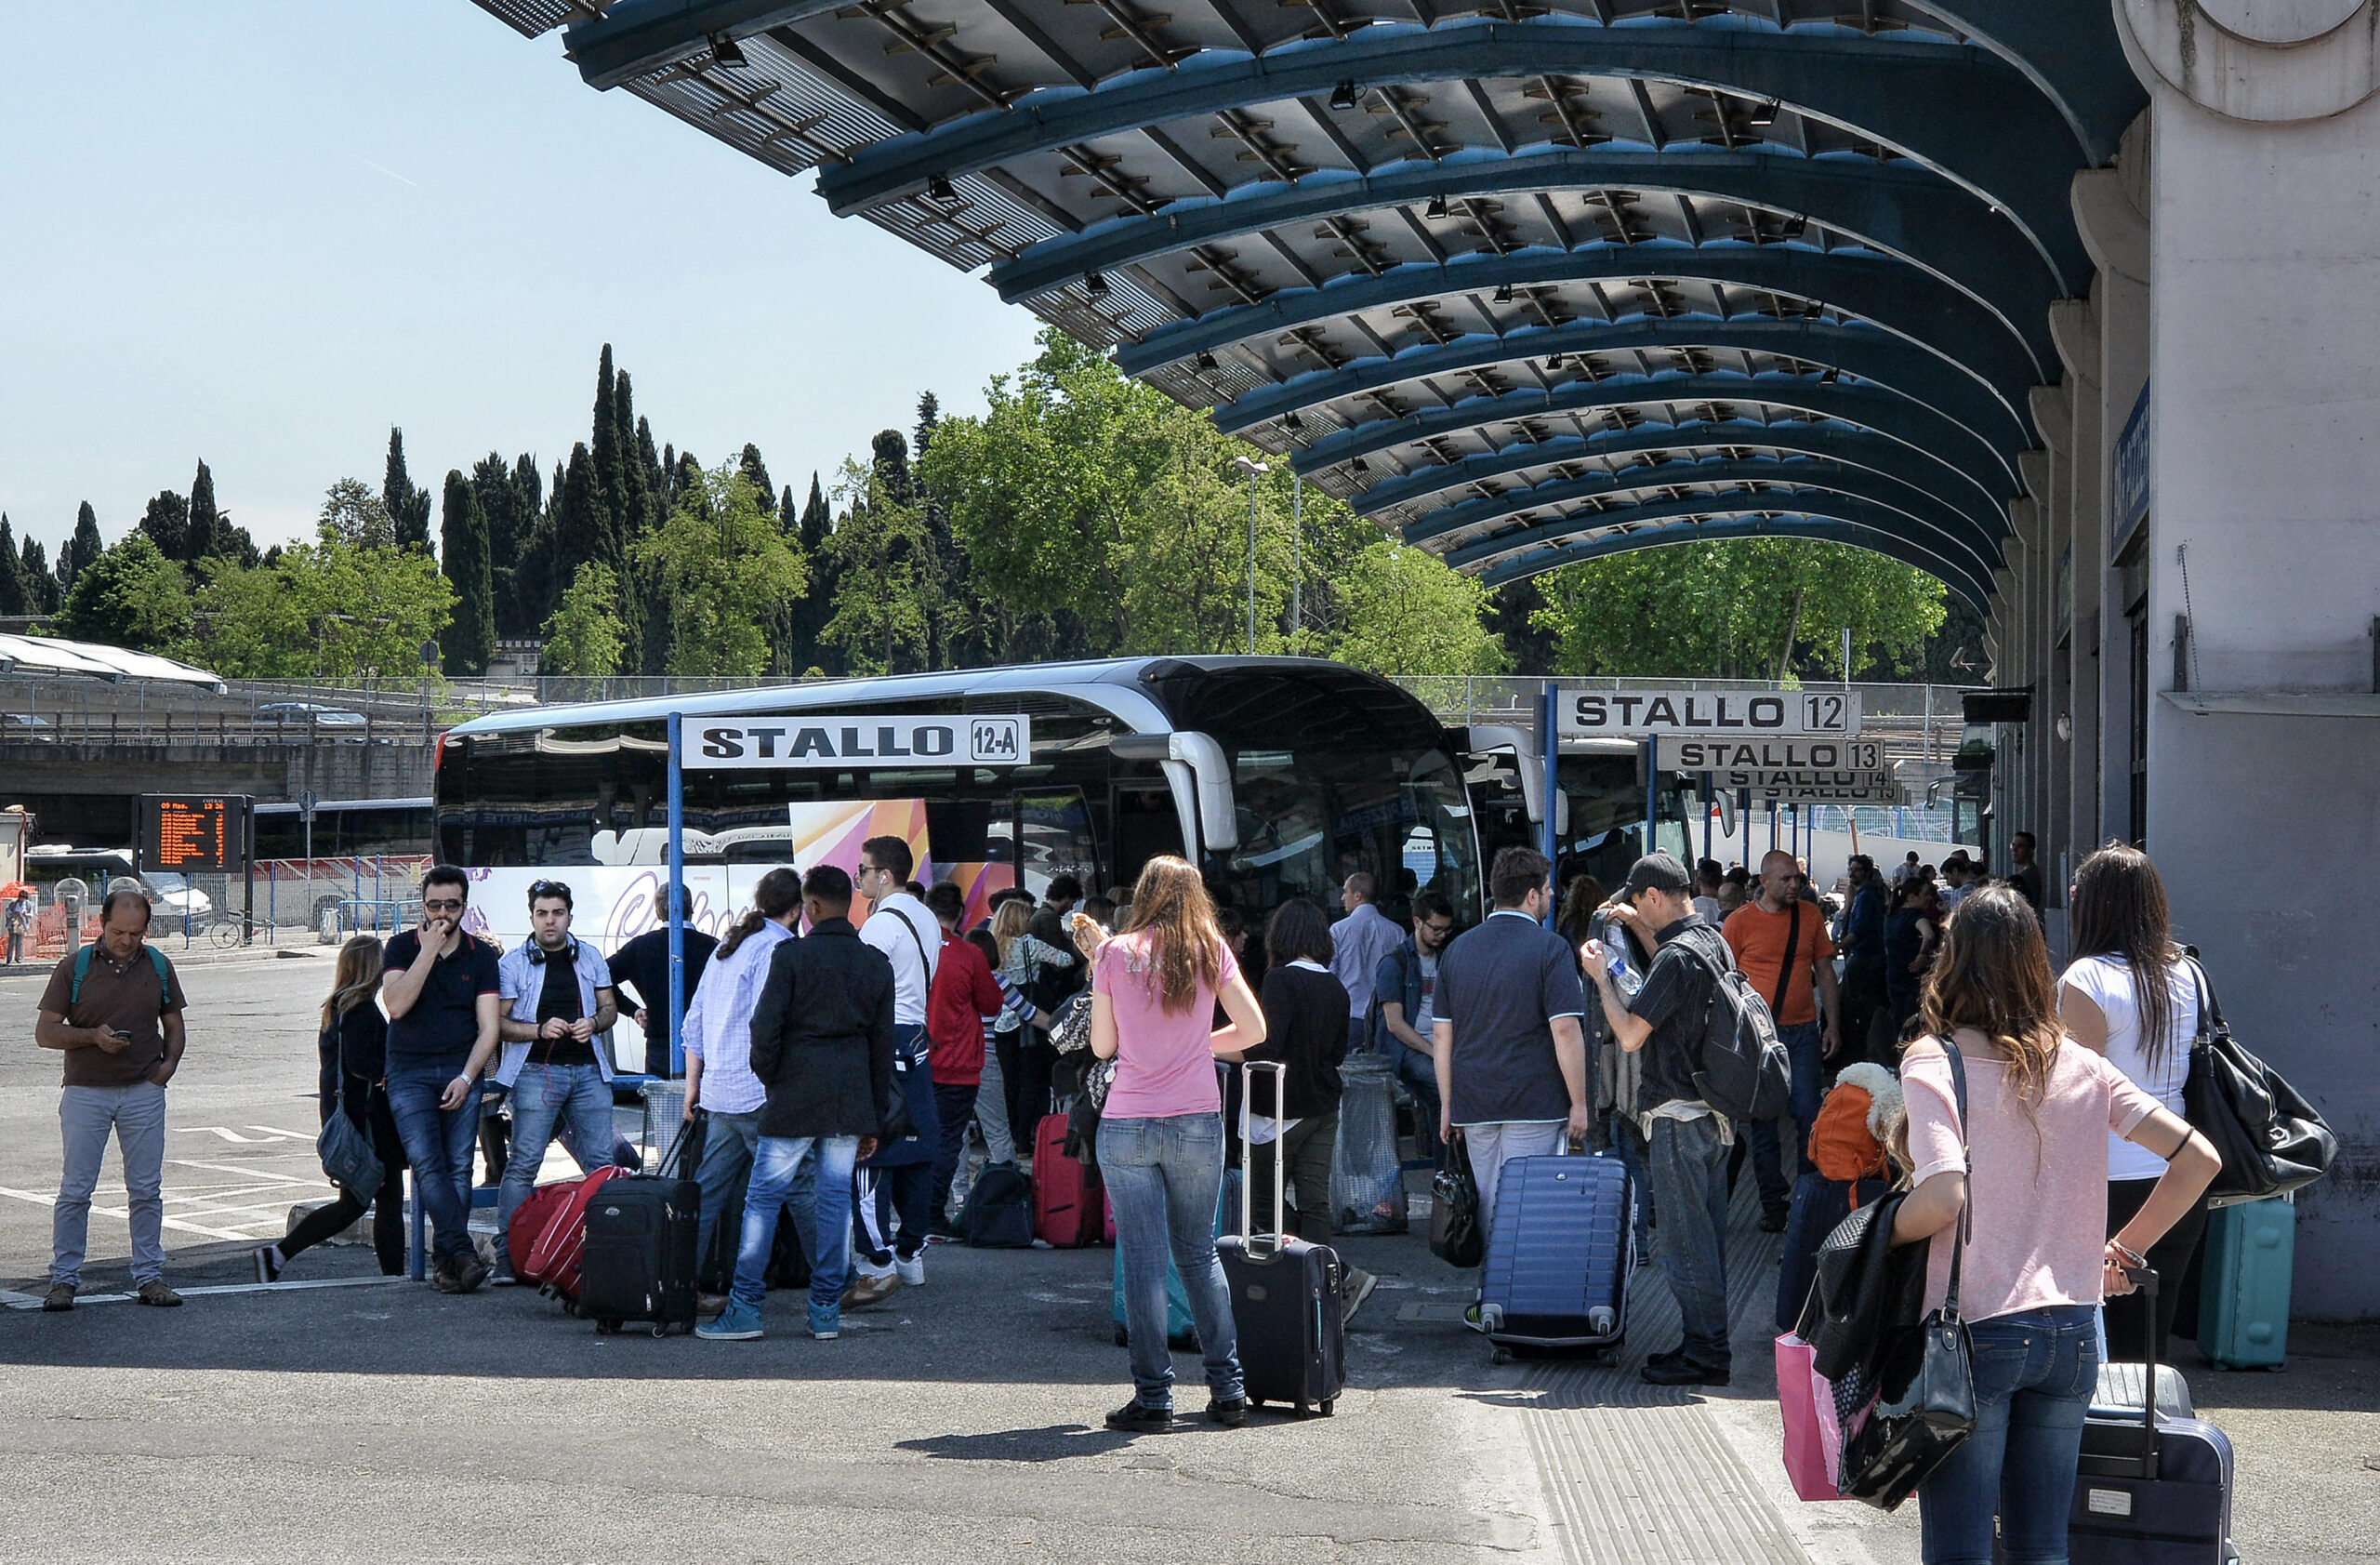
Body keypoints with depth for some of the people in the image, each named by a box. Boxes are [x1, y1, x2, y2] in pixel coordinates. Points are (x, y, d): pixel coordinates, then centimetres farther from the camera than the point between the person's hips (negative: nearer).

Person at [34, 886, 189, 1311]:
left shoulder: (158, 966, 7)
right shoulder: (74, 967, -1)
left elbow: (174, 1025, 17)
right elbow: (45, 1031, -1)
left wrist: (169, 1062, -2)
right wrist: (93, 1036, -16)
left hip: (144, 1092, 2)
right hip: (85, 1092, -2)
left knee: (146, 1190, 4)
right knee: (75, 1190, 0)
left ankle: (149, 1277, 11)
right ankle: (64, 1279, 7)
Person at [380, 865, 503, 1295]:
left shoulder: (481, 955, 7)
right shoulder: (402, 946, 5)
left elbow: (488, 1027, 3)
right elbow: (396, 1004, -12)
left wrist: (465, 1077, -10)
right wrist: (429, 949, -14)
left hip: (462, 1071, 1)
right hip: (410, 1071, -1)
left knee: (458, 1166, -5)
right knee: (426, 1163, -16)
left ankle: (447, 1261, -1)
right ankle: (463, 1254, -23)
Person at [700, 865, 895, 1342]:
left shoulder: (791, 956, -8)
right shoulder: (877, 964, 7)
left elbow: (765, 1028, -10)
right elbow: (883, 1042, 10)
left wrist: (769, 1078, 10)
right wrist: (874, 1119, 16)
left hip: (795, 1099, -4)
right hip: (851, 1103, 4)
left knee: (764, 1196, 2)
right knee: (835, 1198, 8)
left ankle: (744, 1308, 1)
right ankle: (826, 1311, 8)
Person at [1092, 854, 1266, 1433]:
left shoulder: (1115, 954, -2)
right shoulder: (1210, 951, 2)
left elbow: (1102, 1045, 3)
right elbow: (1253, 1029, 3)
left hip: (1127, 1126, -2)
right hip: (1198, 1122, 2)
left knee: (1144, 1262, 1)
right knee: (1199, 1254, 14)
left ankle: (1153, 1399, 1)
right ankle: (1227, 1390, 15)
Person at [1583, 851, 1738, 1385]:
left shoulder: (1677, 957, -20)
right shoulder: (1716, 943, 8)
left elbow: (1630, 1035, -20)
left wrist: (1602, 976, -8)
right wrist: (1644, 930, 28)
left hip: (1678, 1116, -9)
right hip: (1713, 1113, 9)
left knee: (1684, 1237, -2)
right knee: (1708, 1233, 14)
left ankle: (1703, 1356, 2)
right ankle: (1710, 1346, 22)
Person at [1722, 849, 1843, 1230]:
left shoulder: (1810, 916, 7)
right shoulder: (1740, 921, -1)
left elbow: (1825, 973, 13)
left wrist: (1832, 1025, 7)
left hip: (1803, 1033, 2)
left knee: (1809, 1115, -3)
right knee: (1763, 1120, 3)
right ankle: (1773, 1202, 12)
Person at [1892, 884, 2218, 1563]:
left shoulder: (1932, 1061, -9)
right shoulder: (2079, 1066, 5)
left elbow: (1942, 1198, -22)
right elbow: (2198, 1159, 4)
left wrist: (1880, 1234, -3)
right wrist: (2123, 1250, 14)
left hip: (1976, 1333, -5)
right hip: (2072, 1332, 5)